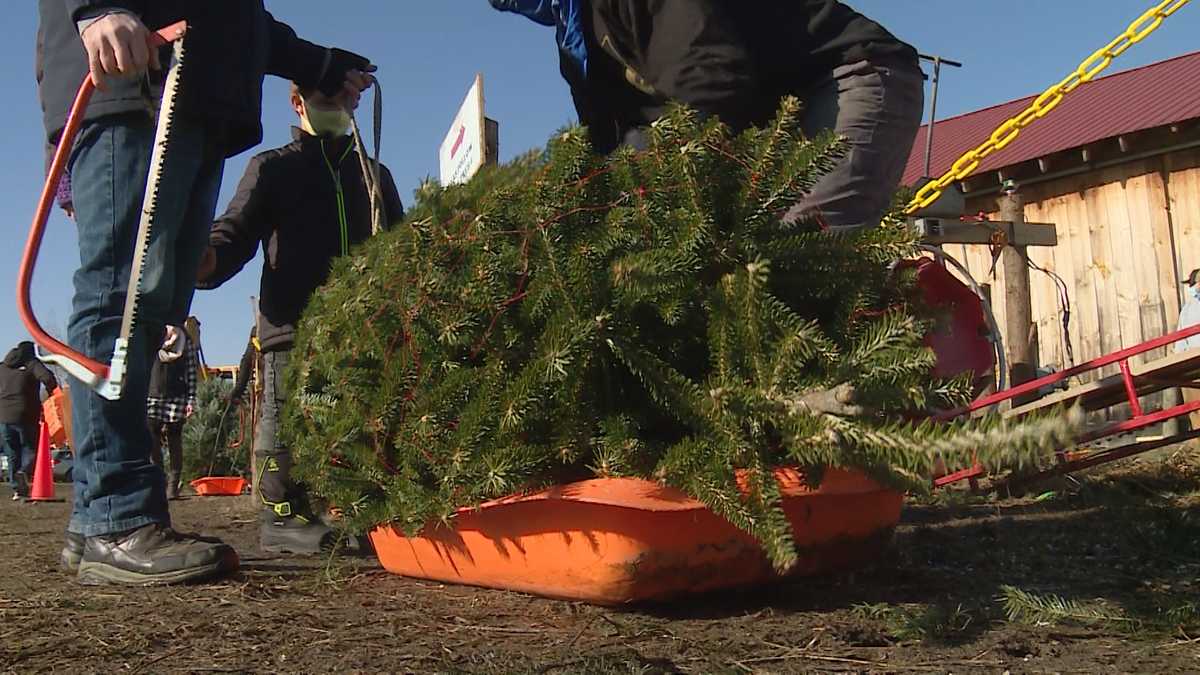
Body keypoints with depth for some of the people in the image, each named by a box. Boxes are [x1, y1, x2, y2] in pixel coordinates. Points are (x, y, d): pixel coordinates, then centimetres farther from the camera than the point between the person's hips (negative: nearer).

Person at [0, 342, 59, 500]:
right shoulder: (32, 363, -1)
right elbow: (48, 377, -17)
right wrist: (52, 393, -1)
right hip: (26, 416, -4)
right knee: (30, 448, 8)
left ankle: (17, 489, 8)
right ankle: (24, 472, -21)